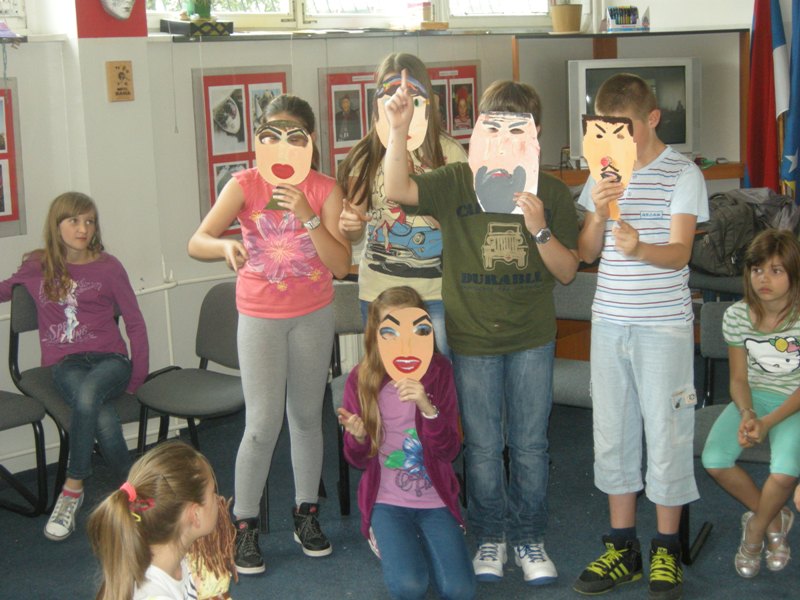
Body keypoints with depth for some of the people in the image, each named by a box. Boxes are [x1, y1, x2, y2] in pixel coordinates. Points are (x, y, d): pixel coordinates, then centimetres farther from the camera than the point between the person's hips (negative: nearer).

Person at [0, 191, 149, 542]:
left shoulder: (107, 267, 4)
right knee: (104, 418, -34)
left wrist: (137, 378, 1)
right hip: (65, 364, 1)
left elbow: (135, 323, 7)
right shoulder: (36, 267, 9)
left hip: (109, 359, -1)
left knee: (87, 394, -38)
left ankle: (73, 489, -23)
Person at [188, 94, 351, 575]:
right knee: (263, 424, -7)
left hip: (313, 316, 2)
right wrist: (226, 245, -39)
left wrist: (309, 216, -25)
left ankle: (307, 513, 27)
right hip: (260, 318, -2)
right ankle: (245, 526, 8)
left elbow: (341, 265, -13)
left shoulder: (325, 190, -7)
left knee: (307, 417, 12)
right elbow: (196, 242, -17)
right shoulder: (245, 185, -9)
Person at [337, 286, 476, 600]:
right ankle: (387, 539, 12)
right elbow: (359, 460, -1)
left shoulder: (439, 371, -9)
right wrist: (357, 437, -25)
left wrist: (427, 408, -32)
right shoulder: (361, 379, -9)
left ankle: (420, 540, 15)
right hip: (387, 501, -1)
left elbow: (449, 452, -14)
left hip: (435, 499, 1)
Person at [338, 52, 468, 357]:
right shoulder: (367, 155, 3)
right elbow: (355, 232, 10)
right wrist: (348, 224, -13)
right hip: (379, 290, 1)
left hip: (438, 289, -1)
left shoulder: (448, 151, -1)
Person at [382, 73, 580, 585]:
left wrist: (540, 229, -20)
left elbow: (567, 272, -3)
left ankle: (529, 537, 28)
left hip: (532, 339, 1)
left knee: (530, 445, 10)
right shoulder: (456, 183, -6)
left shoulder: (552, 193, -2)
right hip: (472, 338, -1)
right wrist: (400, 130, -38)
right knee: (483, 447, 11)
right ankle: (491, 537, 29)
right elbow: (397, 189, -24)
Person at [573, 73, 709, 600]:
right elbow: (586, 254, 6)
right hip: (610, 321, 5)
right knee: (612, 434, 9)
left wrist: (640, 248, -36)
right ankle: (622, 547, 21)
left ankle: (666, 551, 16)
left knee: (666, 433, 1)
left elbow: (680, 251, -15)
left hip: (664, 325, -5)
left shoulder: (682, 174, -6)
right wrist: (599, 214, -14)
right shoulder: (603, 175, 9)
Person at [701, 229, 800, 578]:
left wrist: (767, 422, -23)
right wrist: (747, 414, -18)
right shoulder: (737, 316, -5)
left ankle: (755, 531, 4)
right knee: (714, 460, -22)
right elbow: (739, 378, 3)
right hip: (753, 398, 4)